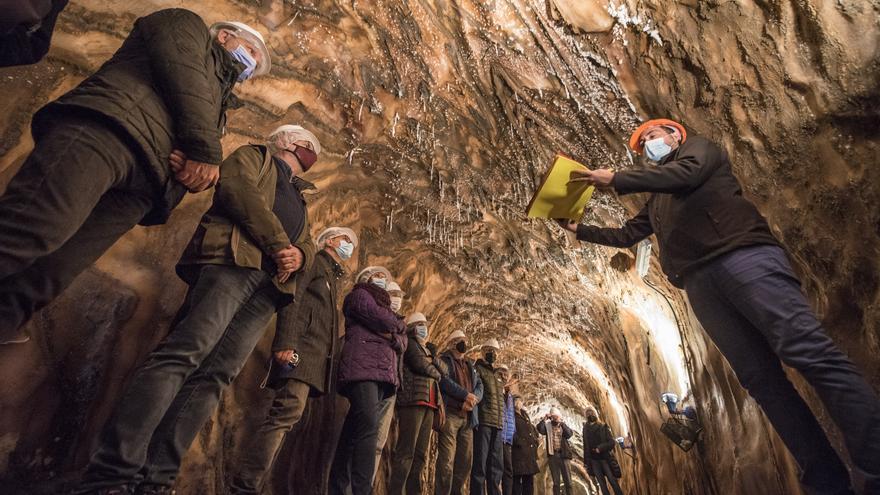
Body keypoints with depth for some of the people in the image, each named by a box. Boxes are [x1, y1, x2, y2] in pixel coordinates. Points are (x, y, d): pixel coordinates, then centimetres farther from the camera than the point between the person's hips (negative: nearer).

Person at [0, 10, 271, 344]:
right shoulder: (186, 25, 26)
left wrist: (205, 165, -3)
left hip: (141, 186, 6)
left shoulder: (218, 102, 40)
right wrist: (204, 149, -6)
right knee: (35, 226, -25)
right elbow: (181, 67, 3)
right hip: (105, 127, -5)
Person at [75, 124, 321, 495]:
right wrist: (279, 244, -8)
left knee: (217, 374, -8)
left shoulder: (300, 199, 36)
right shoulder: (254, 155, 20)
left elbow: (308, 245, 25)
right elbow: (238, 188, -2)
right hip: (231, 262, -5)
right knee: (188, 351, -21)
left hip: (270, 285, 6)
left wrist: (298, 255, -1)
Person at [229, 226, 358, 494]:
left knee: (285, 417, 2)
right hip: (300, 348, -8)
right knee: (288, 412, -20)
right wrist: (285, 343, -22)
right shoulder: (314, 261, 6)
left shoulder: (332, 277, 31)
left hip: (316, 358, 8)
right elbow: (292, 298, -10)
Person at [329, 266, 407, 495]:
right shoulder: (359, 295, 11)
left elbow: (403, 343, 21)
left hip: (380, 373, 7)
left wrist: (392, 336, -1)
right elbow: (382, 320, -8)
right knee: (368, 428, -22)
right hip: (363, 368, -7)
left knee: (353, 433, 4)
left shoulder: (383, 306, 32)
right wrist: (399, 324, 13)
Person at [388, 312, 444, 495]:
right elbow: (420, 364, -9)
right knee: (406, 451, -13)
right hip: (414, 399, -8)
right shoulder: (410, 343, 5)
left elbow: (442, 369, 22)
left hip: (428, 404, 8)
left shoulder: (426, 350, 29)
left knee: (421, 453, 5)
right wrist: (436, 374, 8)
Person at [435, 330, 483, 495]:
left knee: (465, 460, 4)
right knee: (447, 459, -12)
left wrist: (473, 399, -7)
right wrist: (466, 395, -14)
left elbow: (480, 386, 14)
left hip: (467, 417, 6)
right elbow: (444, 381, -9)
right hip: (449, 414, -6)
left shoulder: (470, 365, 26)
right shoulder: (444, 360, 8)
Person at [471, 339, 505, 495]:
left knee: (496, 465, 8)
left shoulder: (498, 375, 24)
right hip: (483, 421, -7)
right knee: (480, 463, -7)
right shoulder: (477, 369, 2)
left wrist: (501, 421, 16)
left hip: (498, 424, 7)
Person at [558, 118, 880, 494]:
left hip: (743, 255, -5)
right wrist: (579, 229, 37)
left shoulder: (698, 147, 20)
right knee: (759, 378, -5)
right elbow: (625, 236, 40)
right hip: (699, 281, 6)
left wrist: (615, 178, -2)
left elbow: (685, 173, -3)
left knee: (807, 351, -17)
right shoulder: (657, 202, 37)